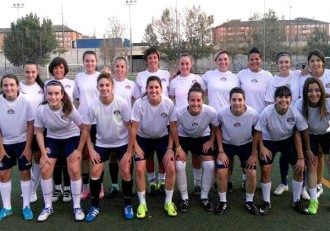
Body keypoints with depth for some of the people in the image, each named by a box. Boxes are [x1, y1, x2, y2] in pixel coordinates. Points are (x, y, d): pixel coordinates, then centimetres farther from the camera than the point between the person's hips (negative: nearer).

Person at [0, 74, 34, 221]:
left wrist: (28, 147, -10)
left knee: (25, 173, 3)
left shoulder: (25, 101, -16)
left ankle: (26, 206, 15)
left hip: (22, 141, -2)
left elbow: (31, 125, -9)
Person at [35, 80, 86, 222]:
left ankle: (77, 206, 5)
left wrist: (79, 150, -16)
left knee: (74, 171, -14)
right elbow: (39, 131, -7)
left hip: (71, 138, -2)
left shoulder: (69, 108, -27)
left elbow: (84, 128, -17)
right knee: (45, 170, -6)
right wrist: (44, 154, -11)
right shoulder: (41, 110, -21)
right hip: (52, 139, 2)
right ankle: (48, 207, 13)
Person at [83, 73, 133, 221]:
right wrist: (91, 150, -10)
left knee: (126, 171, -9)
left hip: (122, 142, -1)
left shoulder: (122, 103, -22)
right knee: (95, 172, -6)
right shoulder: (94, 106, -19)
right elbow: (86, 129, -6)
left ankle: (128, 205, 13)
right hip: (102, 143, 1)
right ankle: (95, 206, 14)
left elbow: (130, 127, -14)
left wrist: (130, 151, -14)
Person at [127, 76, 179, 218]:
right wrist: (131, 149, -14)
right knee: (139, 170, -12)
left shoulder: (169, 103, -22)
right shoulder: (139, 103, -25)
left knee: (171, 168, -9)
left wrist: (176, 147, -7)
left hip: (162, 138, 1)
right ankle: (142, 203, 9)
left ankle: (168, 202, 11)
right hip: (143, 138, -1)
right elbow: (134, 128, -18)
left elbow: (173, 127, -11)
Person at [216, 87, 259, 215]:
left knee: (252, 174, -7)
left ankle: (249, 201, 18)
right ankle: (222, 201, 11)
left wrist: (254, 153, -6)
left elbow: (256, 133, -8)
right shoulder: (222, 113, -26)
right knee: (221, 173, -11)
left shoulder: (253, 114, -25)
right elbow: (218, 130, -8)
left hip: (246, 145, 1)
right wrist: (221, 151, -9)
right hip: (226, 145, 0)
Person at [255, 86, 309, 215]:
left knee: (299, 169, -2)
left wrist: (301, 157, -11)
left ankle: (296, 202, 19)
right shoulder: (267, 112, -32)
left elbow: (297, 134, -12)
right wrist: (261, 148, -13)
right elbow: (258, 131, -15)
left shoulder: (295, 113, -27)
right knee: (265, 170, -9)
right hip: (269, 141, -2)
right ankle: (266, 202, 13)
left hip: (288, 140, 2)